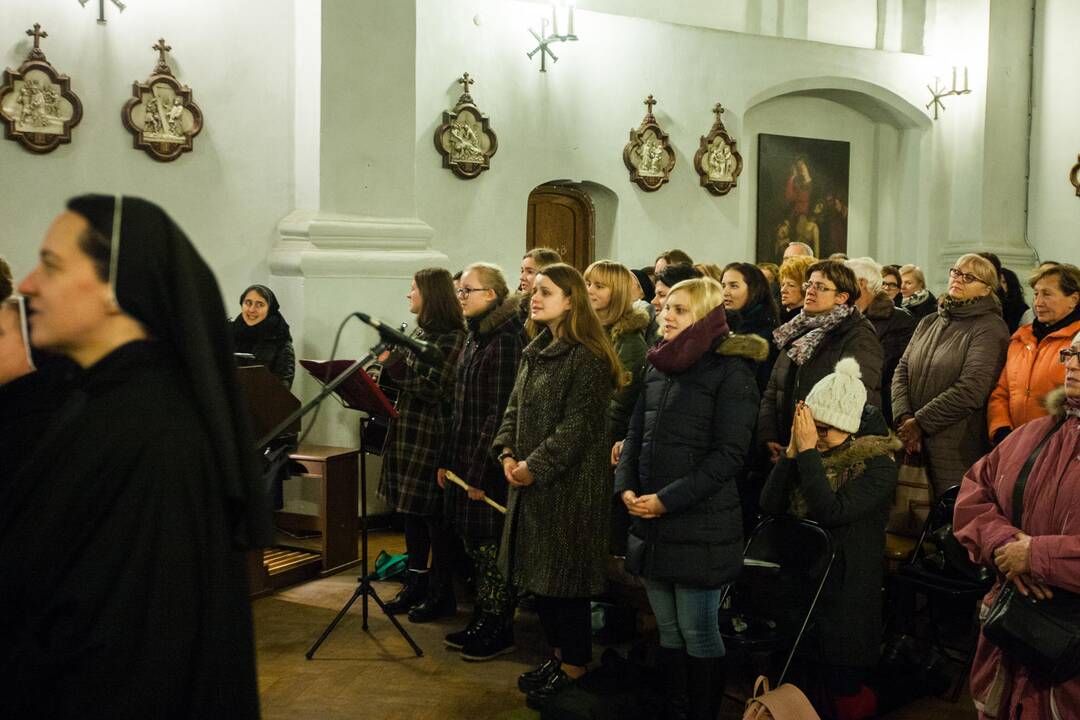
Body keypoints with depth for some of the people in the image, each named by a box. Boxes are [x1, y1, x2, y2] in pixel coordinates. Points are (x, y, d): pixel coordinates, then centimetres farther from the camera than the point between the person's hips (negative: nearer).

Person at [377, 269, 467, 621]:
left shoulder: (452, 337, -13)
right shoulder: (420, 332, 13)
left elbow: (434, 389, -19)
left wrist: (394, 363, -21)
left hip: (433, 436, -9)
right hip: (408, 432, 9)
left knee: (434, 514, -1)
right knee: (411, 512, 13)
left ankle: (441, 594, 10)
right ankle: (416, 584, 24)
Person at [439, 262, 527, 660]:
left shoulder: (505, 341, -15)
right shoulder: (475, 338, 13)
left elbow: (499, 412, -19)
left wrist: (480, 469, -19)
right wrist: (447, 458, 14)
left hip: (489, 463, -9)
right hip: (465, 457, 9)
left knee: (491, 544, 0)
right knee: (474, 542, 15)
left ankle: (499, 629, 12)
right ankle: (482, 620, 26)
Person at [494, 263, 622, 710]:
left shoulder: (587, 358, -15)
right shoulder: (535, 351, 13)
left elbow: (577, 425, -19)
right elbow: (515, 408, 14)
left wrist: (535, 466, -18)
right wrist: (507, 453, -2)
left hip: (572, 483, -8)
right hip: (530, 481, 9)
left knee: (564, 574, 0)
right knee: (538, 572, 14)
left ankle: (575, 665, 14)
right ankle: (558, 654, 28)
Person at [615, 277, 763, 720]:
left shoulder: (731, 370, -8)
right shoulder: (658, 366, 13)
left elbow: (728, 455, -14)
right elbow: (636, 435, 17)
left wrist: (667, 499, -16)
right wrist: (626, 487, 0)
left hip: (700, 524, -6)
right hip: (651, 523, 6)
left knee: (697, 633, 2)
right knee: (668, 629, 14)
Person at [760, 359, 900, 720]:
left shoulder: (878, 466, -11)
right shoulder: (812, 455, 6)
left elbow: (831, 512, -25)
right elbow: (770, 504, -1)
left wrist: (809, 451, -22)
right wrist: (793, 449, -11)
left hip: (845, 594, -5)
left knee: (842, 691, 1)